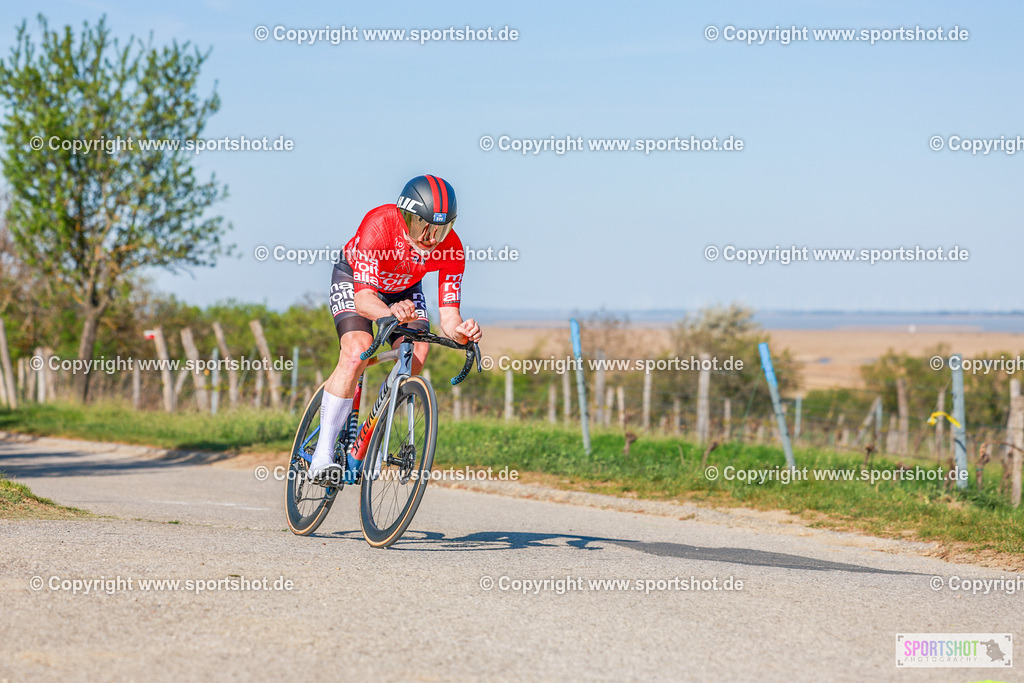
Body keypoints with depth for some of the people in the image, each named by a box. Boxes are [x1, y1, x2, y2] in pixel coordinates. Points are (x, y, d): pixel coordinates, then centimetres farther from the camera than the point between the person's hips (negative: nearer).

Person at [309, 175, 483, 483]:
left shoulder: (451, 249, -30)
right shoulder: (379, 225, -40)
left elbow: (449, 317, -28)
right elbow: (364, 299, -44)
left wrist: (460, 330, -52)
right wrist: (392, 313, -66)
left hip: (404, 288, 4)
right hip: (354, 278, -4)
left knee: (416, 355, -19)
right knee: (356, 354, -27)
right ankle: (323, 454, -22)